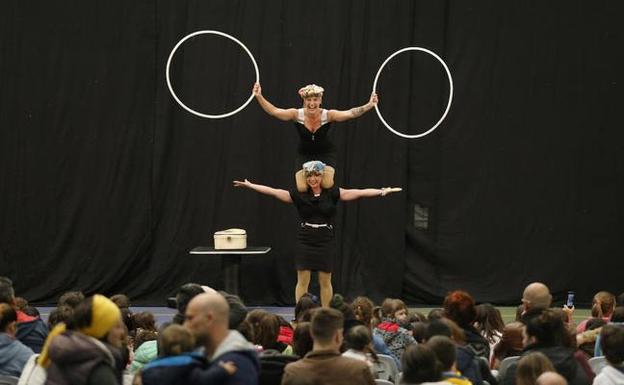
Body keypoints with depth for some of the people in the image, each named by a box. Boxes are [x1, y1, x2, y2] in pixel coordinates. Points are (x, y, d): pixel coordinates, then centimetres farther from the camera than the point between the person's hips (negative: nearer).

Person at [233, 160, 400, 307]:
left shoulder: (332, 194, -2)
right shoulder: (299, 195, -1)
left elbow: (357, 193, -8)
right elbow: (274, 192, -3)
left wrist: (382, 192, -15)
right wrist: (250, 185, -8)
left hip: (325, 242, 0)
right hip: (305, 241, 0)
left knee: (325, 281, 5)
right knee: (302, 280, 0)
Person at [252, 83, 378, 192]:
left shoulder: (328, 115, -23)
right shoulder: (297, 114, -21)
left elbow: (350, 113, -33)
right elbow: (273, 111, -27)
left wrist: (369, 105, -46)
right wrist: (259, 97, -41)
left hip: (326, 153, -1)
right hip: (304, 154, 1)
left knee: (327, 184, -22)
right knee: (302, 188, -15)